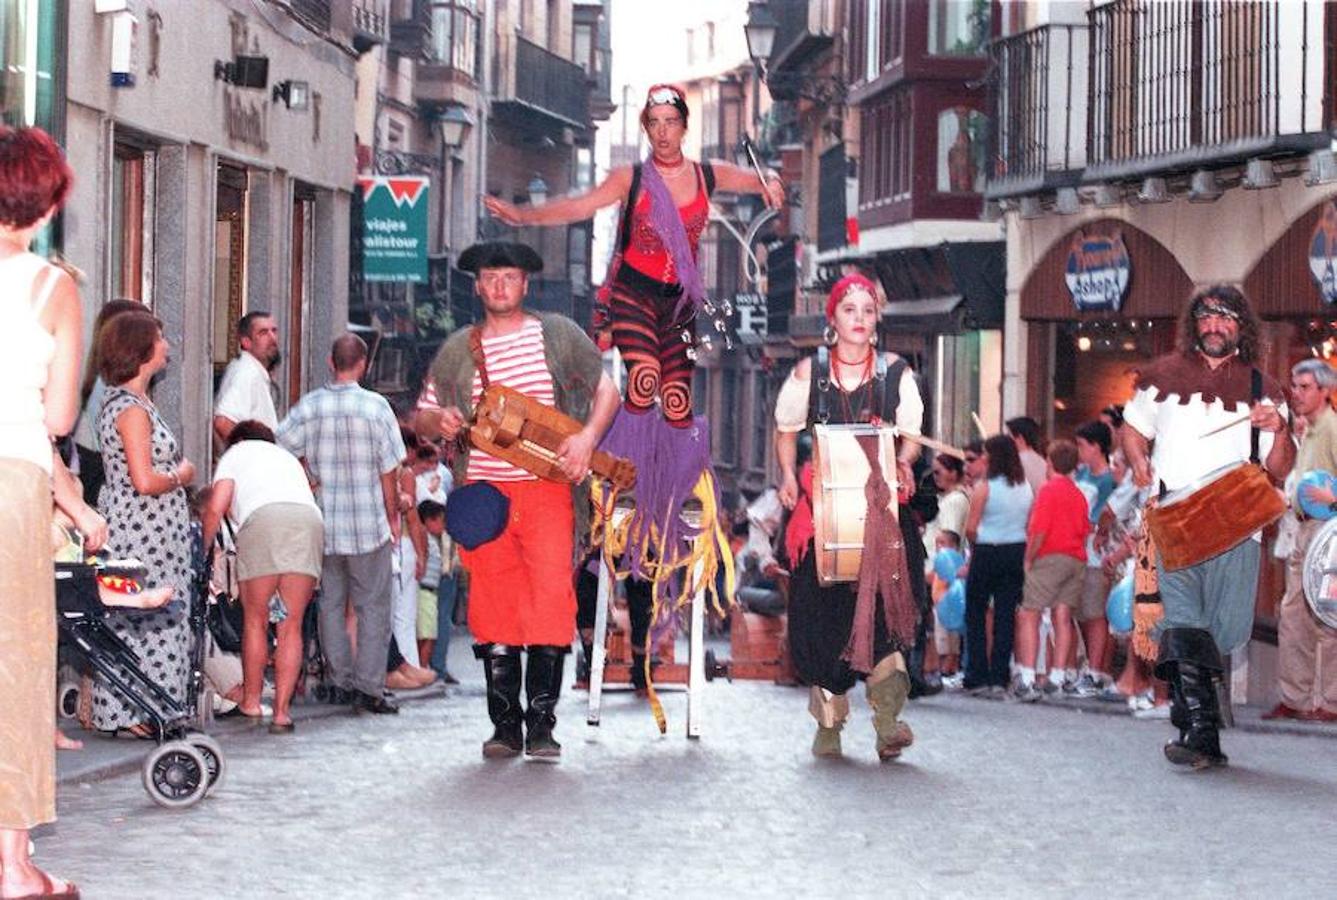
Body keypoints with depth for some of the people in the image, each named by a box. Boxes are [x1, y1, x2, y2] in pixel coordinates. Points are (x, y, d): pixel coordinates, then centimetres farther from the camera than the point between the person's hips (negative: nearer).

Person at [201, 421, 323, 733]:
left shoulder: (236, 453, 27)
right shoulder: (286, 456, 41)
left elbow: (215, 508, 11)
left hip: (263, 519, -4)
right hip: (310, 519, 4)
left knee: (255, 619, 11)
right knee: (291, 625, 6)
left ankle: (251, 700, 19)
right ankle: (282, 710, 2)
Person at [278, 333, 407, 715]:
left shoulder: (309, 406, -1)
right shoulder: (376, 407, -8)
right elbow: (389, 470, -6)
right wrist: (393, 516, 6)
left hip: (323, 522, 3)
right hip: (369, 524, -3)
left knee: (331, 603, 14)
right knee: (373, 606, 3)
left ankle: (341, 681, 16)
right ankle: (369, 688, -1)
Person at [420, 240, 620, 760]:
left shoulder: (557, 335, 8)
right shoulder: (458, 350, 13)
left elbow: (606, 389, 10)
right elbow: (421, 416, 17)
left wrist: (587, 438, -7)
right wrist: (439, 421, -6)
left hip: (547, 487, -2)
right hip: (483, 490, 2)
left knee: (551, 599, -11)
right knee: (493, 606, 1)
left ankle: (541, 726, -4)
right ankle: (505, 726, 9)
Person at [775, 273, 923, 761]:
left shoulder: (896, 372, 7)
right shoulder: (809, 372, 8)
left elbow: (911, 434, 10)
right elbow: (786, 429, 16)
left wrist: (902, 464, -12)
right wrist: (788, 475, -1)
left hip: (880, 504, -1)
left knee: (881, 597, -18)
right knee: (820, 607, -3)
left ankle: (887, 719, -23)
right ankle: (828, 721, 10)